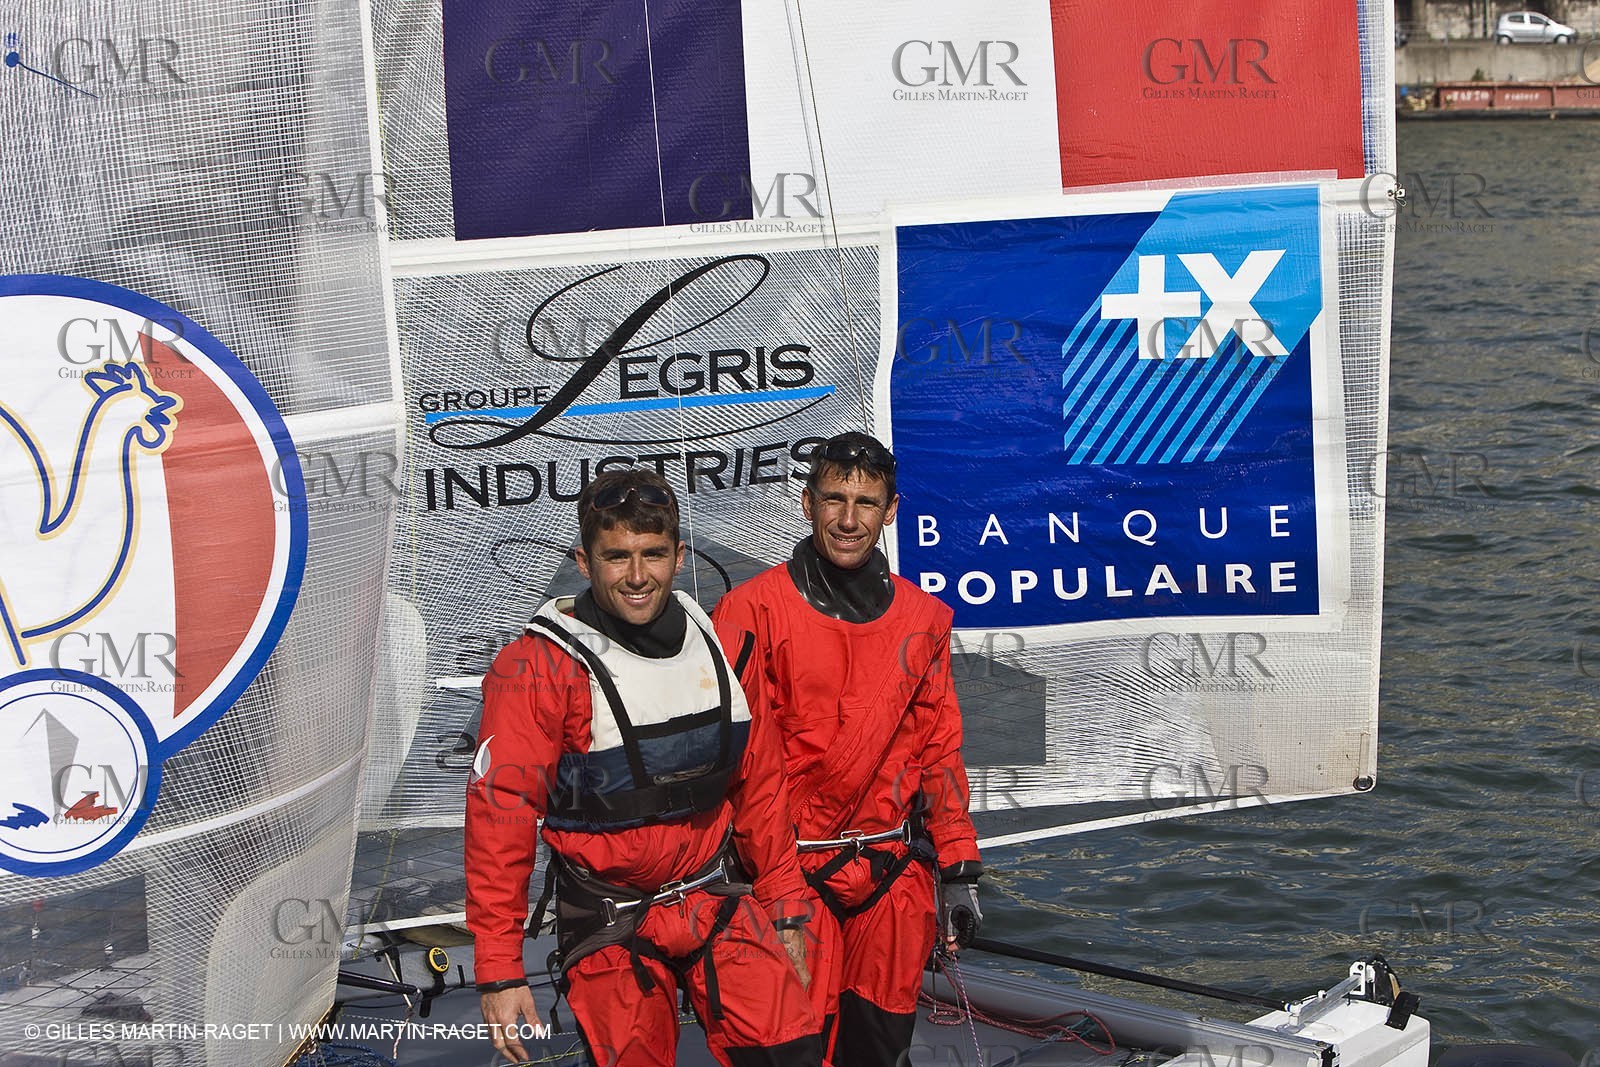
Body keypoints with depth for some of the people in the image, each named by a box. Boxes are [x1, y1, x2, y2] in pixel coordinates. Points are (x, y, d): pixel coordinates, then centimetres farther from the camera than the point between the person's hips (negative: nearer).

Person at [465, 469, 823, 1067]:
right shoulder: (539, 668, -13)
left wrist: (786, 911, 14)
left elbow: (759, 788, 12)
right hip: (610, 929, -3)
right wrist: (499, 972, -16)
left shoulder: (716, 644, 3)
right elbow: (500, 817, -14)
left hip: (719, 904, 4)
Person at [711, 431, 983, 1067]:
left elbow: (939, 751, 13)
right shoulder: (754, 611, -5)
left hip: (897, 879, 4)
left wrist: (959, 872, 10)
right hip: (793, 875, -4)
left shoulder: (922, 619, 8)